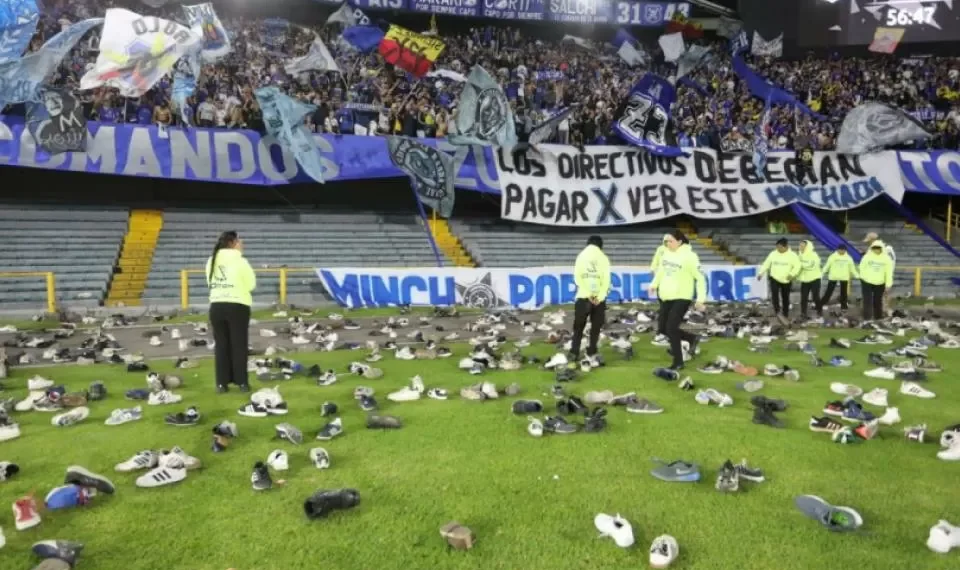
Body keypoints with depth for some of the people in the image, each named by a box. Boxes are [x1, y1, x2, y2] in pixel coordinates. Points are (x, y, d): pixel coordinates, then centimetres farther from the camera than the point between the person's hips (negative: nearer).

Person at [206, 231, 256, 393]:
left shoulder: (211, 261, 6)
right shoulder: (239, 260, -9)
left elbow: (210, 282, 15)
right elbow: (251, 284, -3)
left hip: (216, 305, 4)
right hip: (237, 305, -4)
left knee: (221, 345, 10)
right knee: (239, 345, 4)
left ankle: (222, 383, 12)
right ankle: (242, 382, 7)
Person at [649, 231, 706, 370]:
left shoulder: (689, 256, -16)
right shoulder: (667, 253, 3)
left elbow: (700, 278, -13)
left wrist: (700, 299, -16)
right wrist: (655, 284, 13)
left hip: (682, 298, -7)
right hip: (666, 297, 7)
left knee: (671, 328, -12)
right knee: (662, 328, 9)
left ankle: (678, 362, 5)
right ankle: (692, 338, 32)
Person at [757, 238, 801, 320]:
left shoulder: (792, 255, -8)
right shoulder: (773, 254, -1)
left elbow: (797, 266, -10)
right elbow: (766, 264, 6)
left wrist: (792, 274, -26)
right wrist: (761, 273, -1)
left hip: (786, 280, -1)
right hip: (774, 278, 1)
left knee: (785, 297, 10)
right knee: (774, 294, -22)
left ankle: (785, 314, 24)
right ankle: (777, 311, -19)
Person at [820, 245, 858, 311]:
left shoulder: (848, 258, 4)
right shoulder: (833, 256, -5)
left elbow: (852, 268, 12)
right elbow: (827, 266, -3)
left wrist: (857, 275, 12)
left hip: (844, 277, 3)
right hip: (833, 277, -3)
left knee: (843, 292, 10)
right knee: (829, 291, -1)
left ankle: (843, 306, 20)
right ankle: (820, 305, 4)